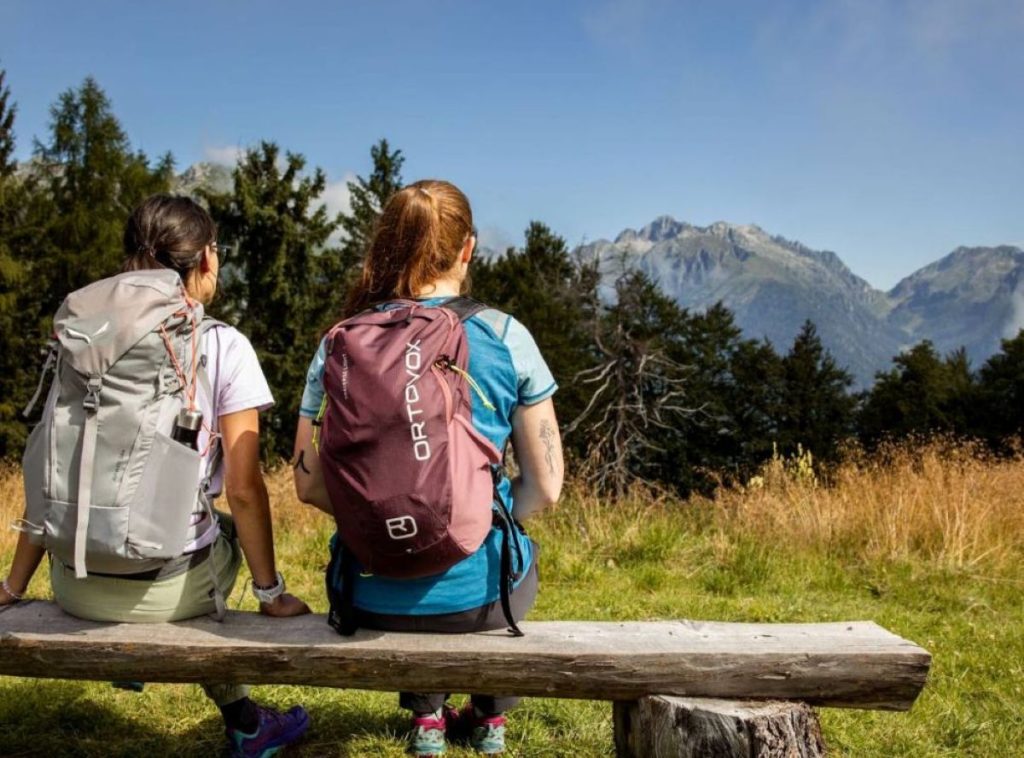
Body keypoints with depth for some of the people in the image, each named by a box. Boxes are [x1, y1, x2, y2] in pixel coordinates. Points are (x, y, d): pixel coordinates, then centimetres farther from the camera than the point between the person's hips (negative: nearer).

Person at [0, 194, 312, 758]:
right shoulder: (224, 347, -7)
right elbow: (243, 490, -9)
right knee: (230, 531, 30)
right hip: (166, 587, -4)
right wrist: (271, 593, 2)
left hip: (75, 585, 4)